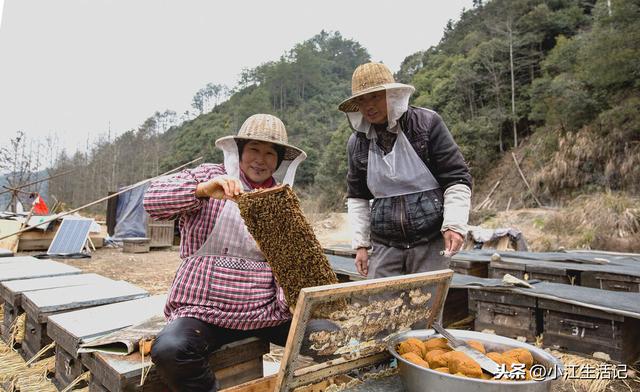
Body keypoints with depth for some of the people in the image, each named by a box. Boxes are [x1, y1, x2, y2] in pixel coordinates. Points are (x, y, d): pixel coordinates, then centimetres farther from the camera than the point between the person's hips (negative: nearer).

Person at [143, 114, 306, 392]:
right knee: (169, 350, -30)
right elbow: (152, 200, -9)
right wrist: (204, 189, -26)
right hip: (204, 310, -2)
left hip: (267, 312, 3)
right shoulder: (209, 176, 3)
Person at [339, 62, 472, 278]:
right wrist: (361, 243, 8)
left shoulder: (427, 123, -5)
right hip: (385, 245, 3)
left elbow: (457, 178, -3)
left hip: (431, 241, -3)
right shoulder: (357, 142, 5)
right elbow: (357, 197, 14)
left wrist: (454, 225, -13)